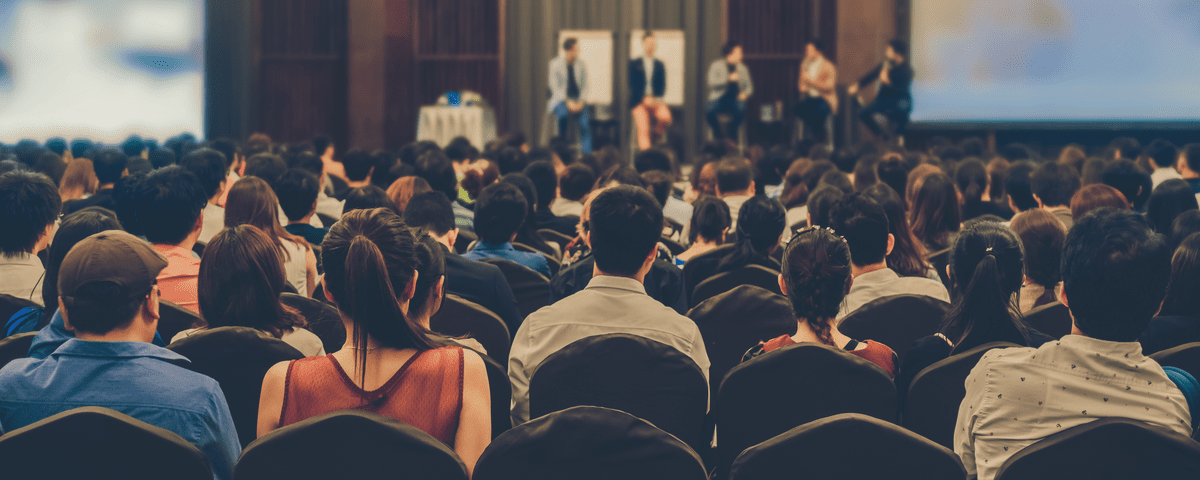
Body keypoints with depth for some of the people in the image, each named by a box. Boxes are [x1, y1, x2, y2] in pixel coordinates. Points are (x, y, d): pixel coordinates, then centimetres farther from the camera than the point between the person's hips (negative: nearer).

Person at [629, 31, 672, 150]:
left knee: (665, 116, -27)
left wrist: (656, 99, -8)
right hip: (639, 101, -2)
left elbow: (663, 86, 11)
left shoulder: (659, 65, 15)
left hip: (656, 100, 2)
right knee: (643, 129, -21)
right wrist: (644, 99, -11)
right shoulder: (634, 64, 8)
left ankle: (657, 135, 0)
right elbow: (632, 85, 2)